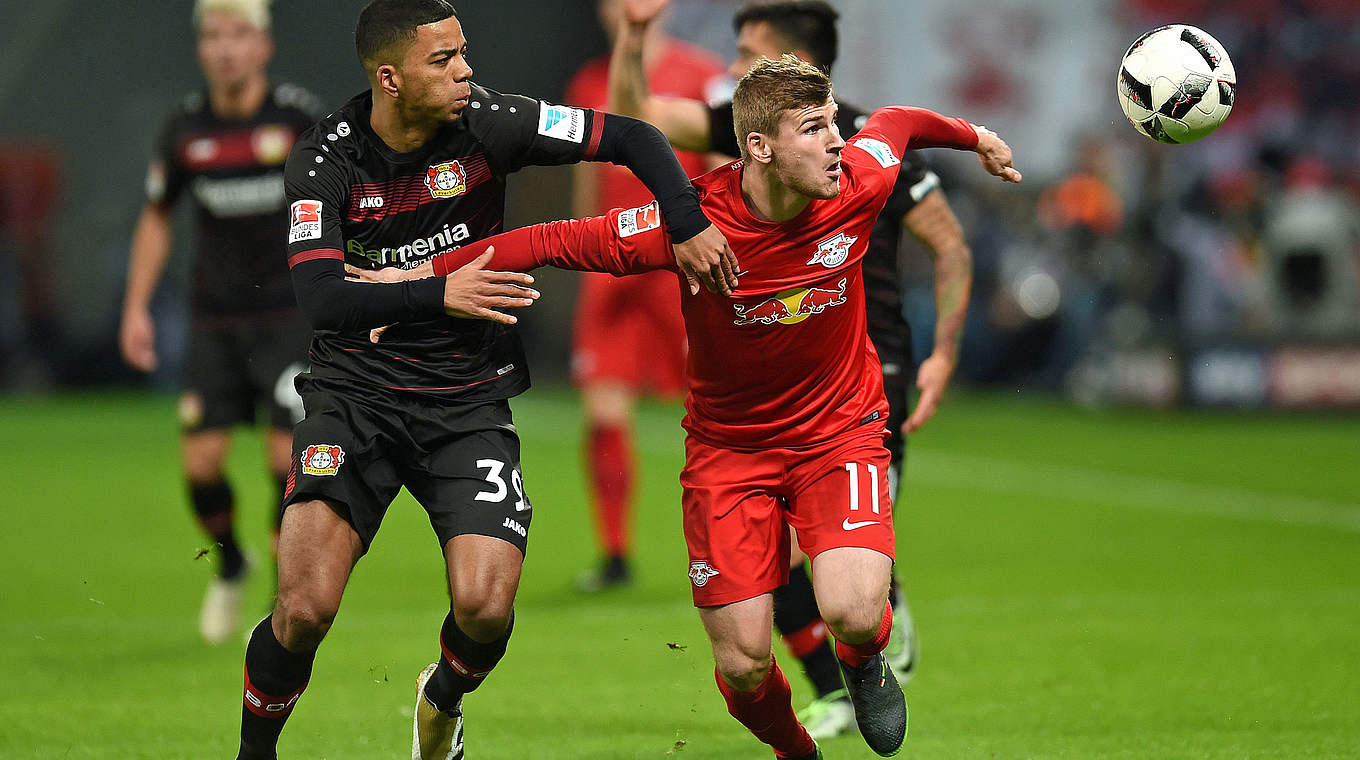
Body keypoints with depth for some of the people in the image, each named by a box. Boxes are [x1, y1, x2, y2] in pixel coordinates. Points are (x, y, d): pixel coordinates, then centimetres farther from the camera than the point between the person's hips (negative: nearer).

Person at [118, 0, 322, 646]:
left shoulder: (298, 115, -10)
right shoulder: (186, 128, -2)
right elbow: (156, 217, 12)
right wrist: (136, 308, 6)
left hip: (289, 316, -3)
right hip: (213, 320, 3)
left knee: (288, 458, -13)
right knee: (201, 462, -2)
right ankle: (230, 566, 27)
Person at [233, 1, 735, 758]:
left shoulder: (486, 124, -8)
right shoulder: (325, 160, -9)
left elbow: (631, 137, -4)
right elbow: (320, 296, -22)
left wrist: (690, 226, -18)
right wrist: (441, 296, -34)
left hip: (469, 403, 1)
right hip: (355, 395, -1)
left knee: (485, 608, -15)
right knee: (307, 608, -17)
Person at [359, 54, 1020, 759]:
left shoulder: (858, 183, -17)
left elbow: (893, 122, 7)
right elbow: (555, 241, -17)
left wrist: (976, 136, 28)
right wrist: (419, 275, -19)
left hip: (839, 429, 1)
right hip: (728, 445, 0)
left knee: (852, 614, -25)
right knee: (743, 666, -4)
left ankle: (863, 661, 14)